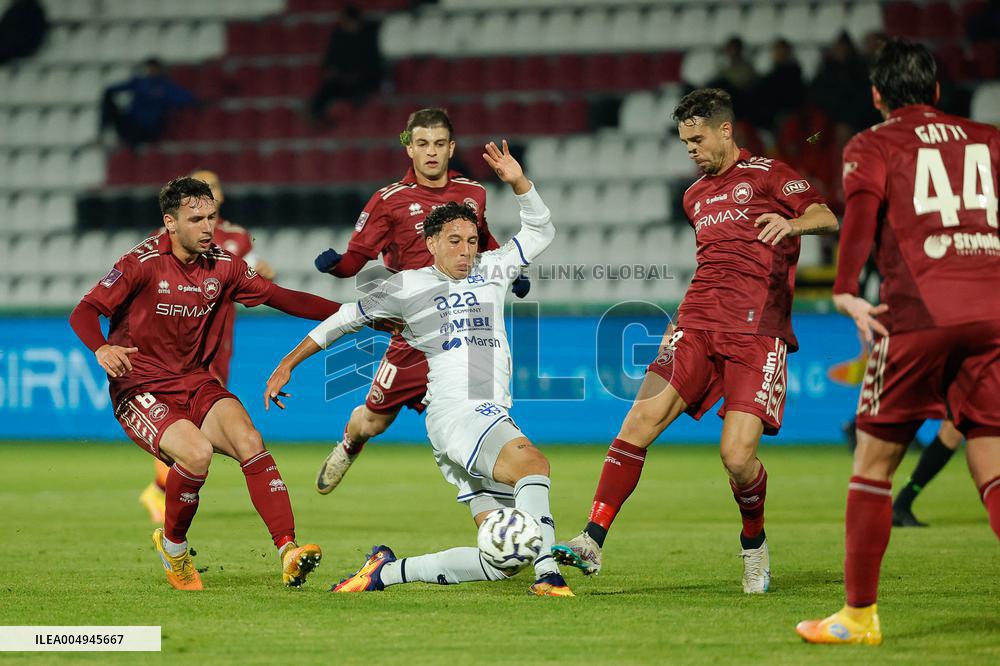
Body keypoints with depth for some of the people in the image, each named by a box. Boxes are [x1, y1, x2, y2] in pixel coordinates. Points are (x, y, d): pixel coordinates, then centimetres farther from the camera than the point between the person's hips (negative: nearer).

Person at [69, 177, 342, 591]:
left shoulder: (223, 266, 5)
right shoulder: (143, 263, -10)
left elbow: (280, 297, 11)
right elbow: (84, 313, -13)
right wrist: (101, 348, -36)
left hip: (195, 382, 5)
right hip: (141, 390, -5)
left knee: (249, 440, -22)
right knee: (196, 451, -29)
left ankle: (288, 550, -26)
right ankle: (172, 544, -2)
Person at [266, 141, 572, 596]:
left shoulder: (490, 270, 19)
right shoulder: (409, 286, 7)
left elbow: (540, 231, 27)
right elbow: (348, 318, 17)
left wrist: (518, 182, 9)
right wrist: (287, 365, 19)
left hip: (495, 422, 6)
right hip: (454, 416, -6)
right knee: (534, 463, -36)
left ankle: (389, 571, 4)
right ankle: (546, 573, -44)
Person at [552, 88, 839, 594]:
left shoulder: (765, 175, 5)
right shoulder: (694, 196, 24)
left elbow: (827, 219, -8)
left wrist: (792, 223, -29)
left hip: (757, 333, -5)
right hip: (698, 324, 5)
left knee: (737, 457, -15)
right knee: (642, 419, -16)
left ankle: (754, 546, 14)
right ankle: (592, 540, -19)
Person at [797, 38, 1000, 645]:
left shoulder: (873, 146, 9)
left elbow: (862, 210, -10)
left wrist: (846, 292, -18)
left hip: (919, 315, -3)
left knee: (873, 462, 9)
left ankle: (860, 614, 12)